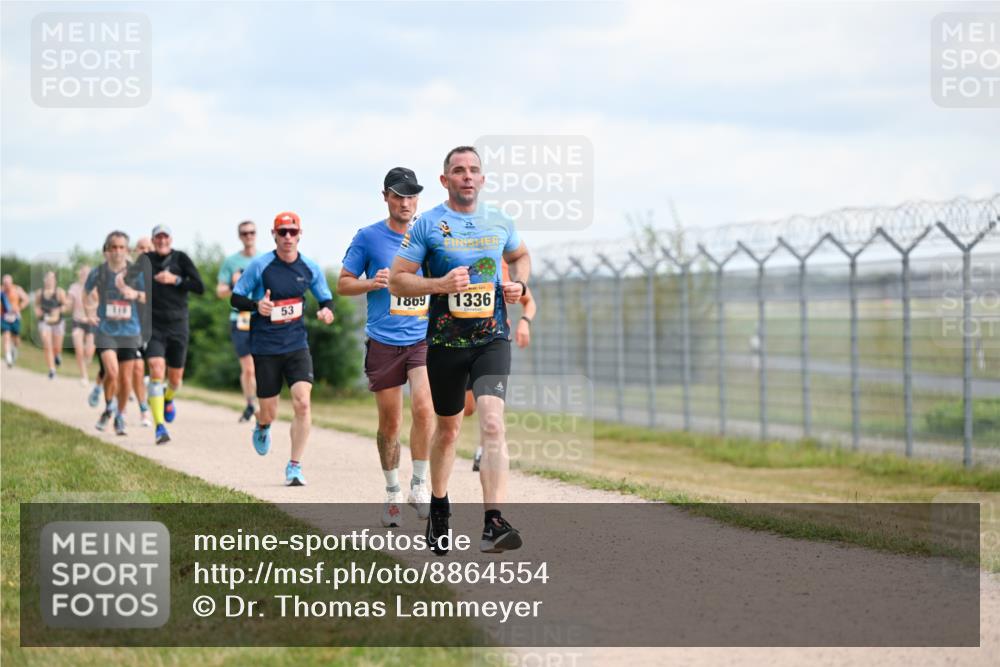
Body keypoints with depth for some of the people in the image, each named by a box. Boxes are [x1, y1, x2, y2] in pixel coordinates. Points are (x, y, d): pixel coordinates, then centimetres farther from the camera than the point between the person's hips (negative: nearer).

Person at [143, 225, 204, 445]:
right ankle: (160, 427, -21)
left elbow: (200, 287, -7)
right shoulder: (145, 261, 3)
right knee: (156, 370, -18)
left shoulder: (181, 259, -1)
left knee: (175, 377, 10)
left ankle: (168, 400, 48)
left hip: (177, 326, 1)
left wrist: (175, 280, -15)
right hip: (154, 326, -1)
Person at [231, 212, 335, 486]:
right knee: (269, 413, 5)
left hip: (297, 345, 1)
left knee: (302, 402, -17)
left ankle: (295, 466, -6)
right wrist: (256, 305, -21)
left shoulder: (310, 268, 1)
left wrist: (327, 311, -11)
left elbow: (326, 299, 13)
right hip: (265, 347, -1)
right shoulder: (259, 266, -6)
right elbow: (235, 298, 0)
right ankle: (262, 427, 45)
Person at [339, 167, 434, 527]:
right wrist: (372, 282, -13)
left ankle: (419, 486, -3)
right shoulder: (368, 237, 1)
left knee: (423, 407, -19)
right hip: (383, 343, -1)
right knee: (389, 422, 5)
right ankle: (392, 493, 23)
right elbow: (343, 284, 5)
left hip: (423, 339, 1)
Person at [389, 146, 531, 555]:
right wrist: (440, 284, -18)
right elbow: (396, 279, -2)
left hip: (492, 338, 1)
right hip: (446, 341, -1)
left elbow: (520, 255, 27)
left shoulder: (500, 223, 7)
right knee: (448, 428, 13)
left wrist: (518, 284, 6)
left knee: (492, 422, -18)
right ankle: (438, 506, 39)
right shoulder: (428, 224, -2)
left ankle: (493, 524, -26)